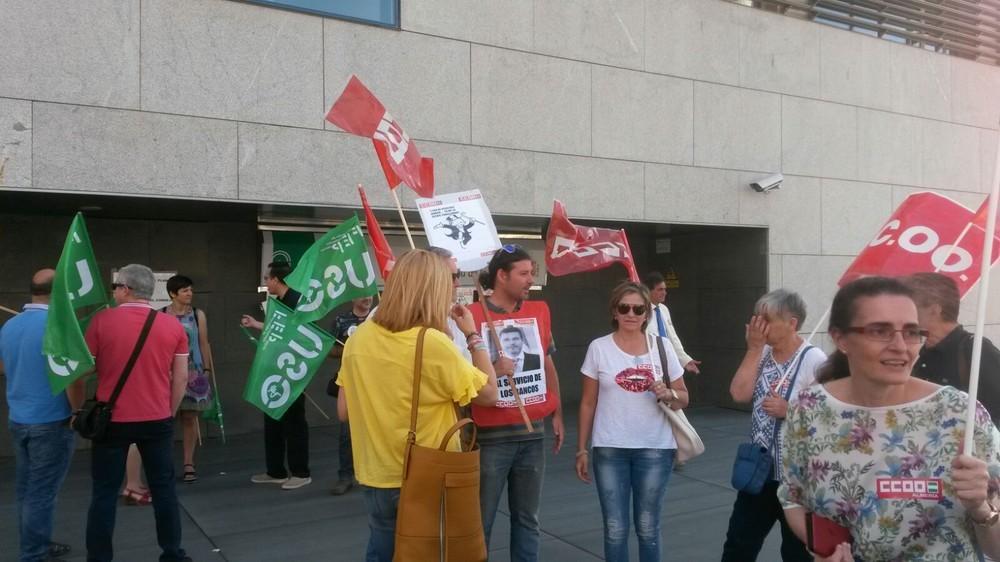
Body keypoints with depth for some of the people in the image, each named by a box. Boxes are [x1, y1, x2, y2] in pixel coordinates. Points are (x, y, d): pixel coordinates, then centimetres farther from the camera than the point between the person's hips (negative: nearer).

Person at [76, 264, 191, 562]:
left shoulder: (101, 321, -7)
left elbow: (80, 372, -3)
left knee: (104, 493, 10)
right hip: (157, 421, 2)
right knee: (164, 489, 11)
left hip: (112, 421, -2)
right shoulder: (173, 325, -1)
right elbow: (181, 377, 2)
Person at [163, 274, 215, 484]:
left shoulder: (198, 315, 3)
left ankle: (189, 463, 15)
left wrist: (207, 369, 4)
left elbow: (204, 344, 7)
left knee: (190, 417, 7)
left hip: (193, 372, 1)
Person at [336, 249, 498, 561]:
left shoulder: (359, 338, -5)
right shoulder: (434, 343, -21)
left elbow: (344, 412, 2)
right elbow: (489, 394, -11)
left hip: (375, 478, 5)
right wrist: (473, 336, -4)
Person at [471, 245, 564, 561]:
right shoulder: (473, 315, -9)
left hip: (533, 432, 5)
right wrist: (493, 369, -24)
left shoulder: (539, 311, 8)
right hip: (491, 435, -5)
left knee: (527, 518, 15)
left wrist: (557, 414, 18)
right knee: (481, 521, 4)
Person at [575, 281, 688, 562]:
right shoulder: (599, 348, -1)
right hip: (610, 450, 0)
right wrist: (581, 449, 3)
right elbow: (588, 403, 4)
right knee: (615, 530, 6)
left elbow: (684, 398, 8)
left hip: (655, 449, 1)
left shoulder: (662, 346, 1)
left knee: (648, 528, 12)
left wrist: (668, 394, -14)